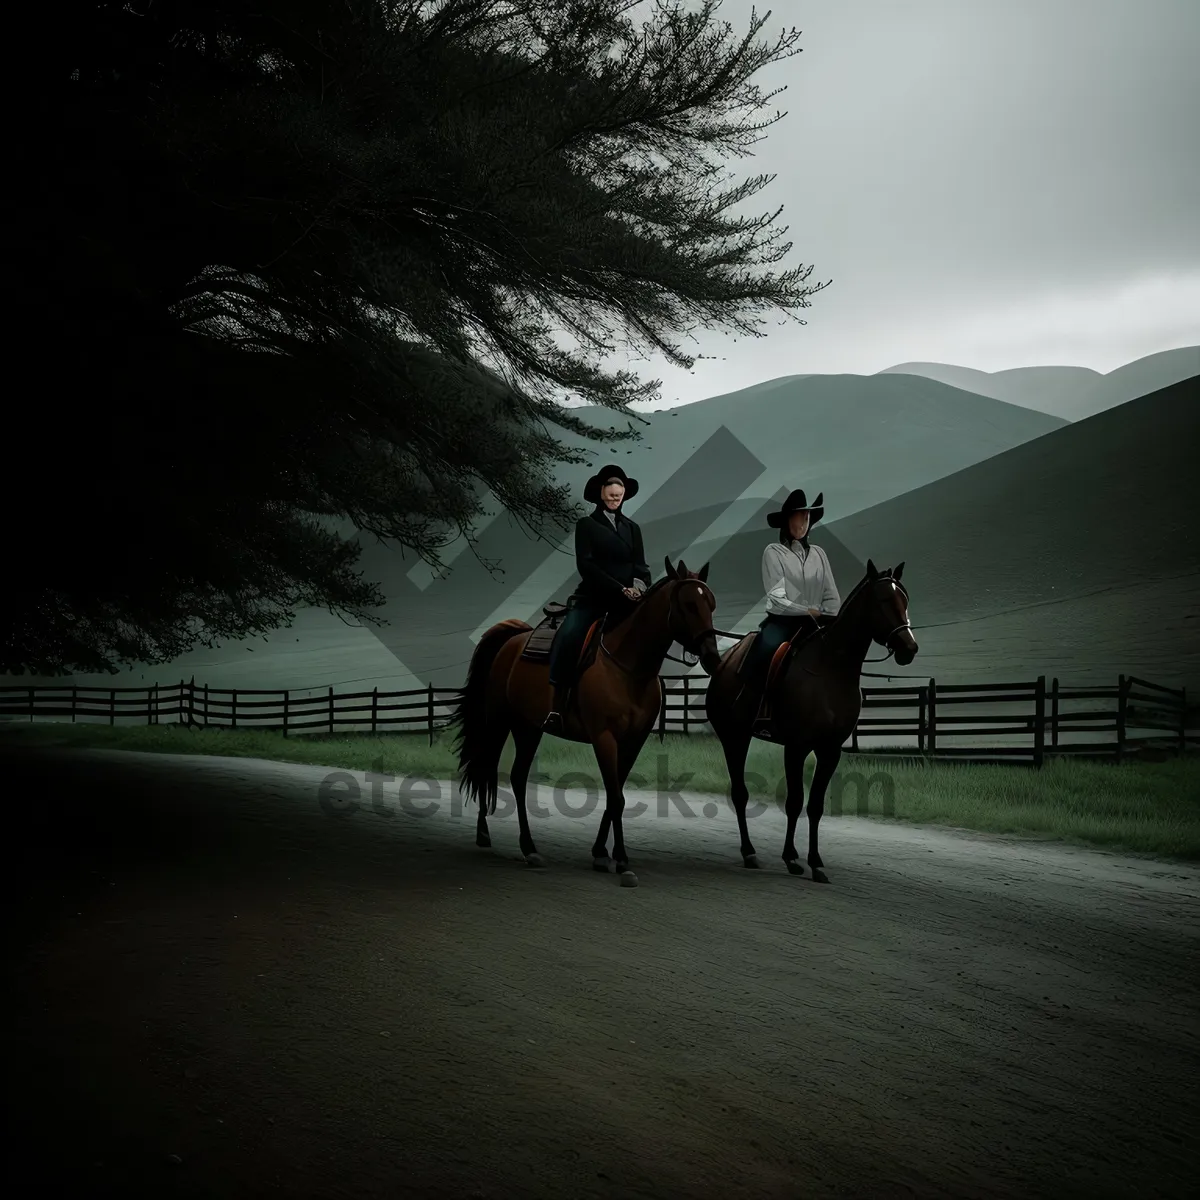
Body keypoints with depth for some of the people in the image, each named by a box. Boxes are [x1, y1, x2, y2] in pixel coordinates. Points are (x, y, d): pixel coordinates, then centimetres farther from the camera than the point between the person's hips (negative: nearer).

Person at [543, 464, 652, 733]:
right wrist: (619, 588, -17)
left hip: (625, 600, 4)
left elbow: (641, 565, 10)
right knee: (567, 638, -29)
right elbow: (586, 565, -7)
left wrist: (639, 584, -14)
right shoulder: (586, 524, 6)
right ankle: (556, 708, -30)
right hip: (592, 597, -4)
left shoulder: (632, 528, 18)